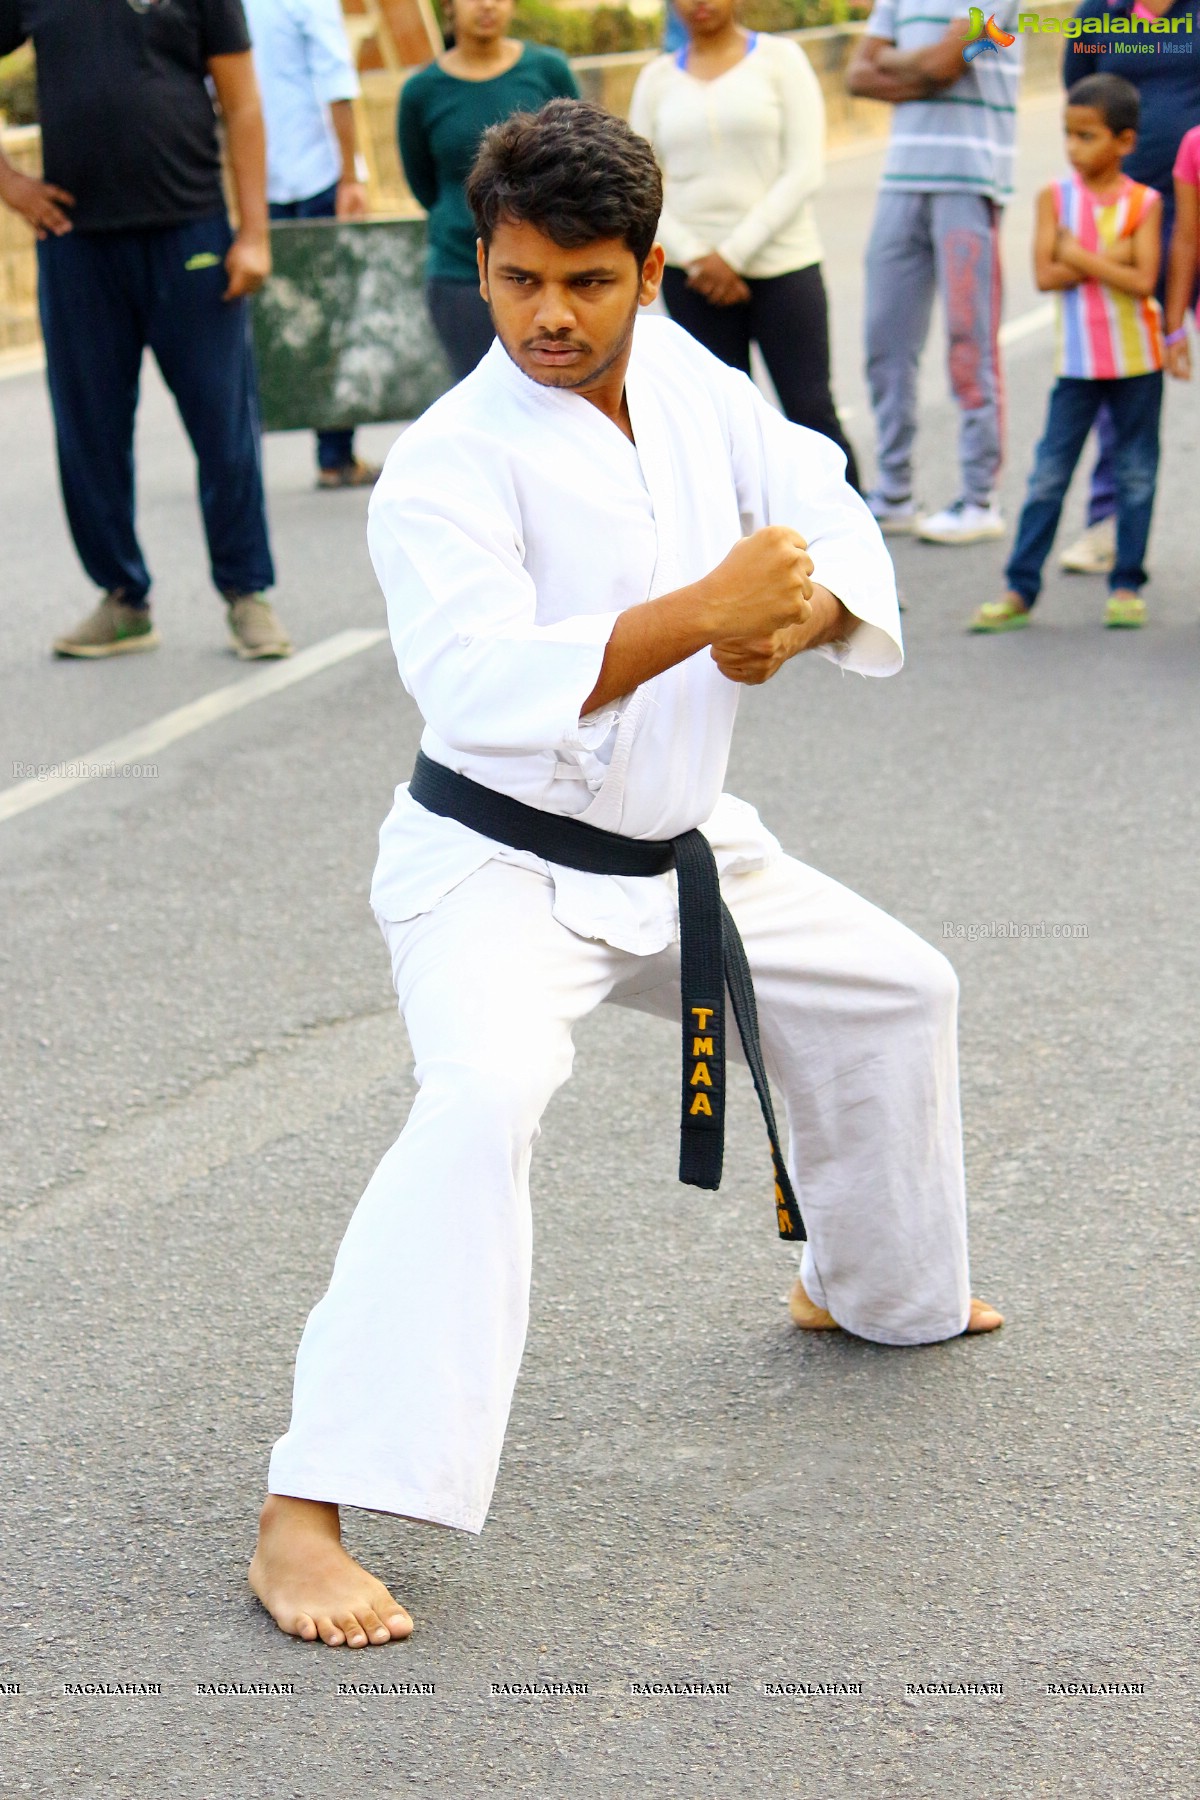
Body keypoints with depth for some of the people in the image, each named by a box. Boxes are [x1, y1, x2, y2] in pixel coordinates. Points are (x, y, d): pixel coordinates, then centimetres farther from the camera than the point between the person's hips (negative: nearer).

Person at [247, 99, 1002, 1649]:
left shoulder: (684, 379, -2)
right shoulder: (445, 468, -23)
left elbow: (830, 522, -3)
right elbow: (478, 682, -36)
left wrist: (798, 614, -27)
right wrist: (700, 613, -44)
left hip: (679, 853, 8)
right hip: (496, 867, -8)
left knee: (894, 995, 21)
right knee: (483, 1098, -33)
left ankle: (869, 1290, 48)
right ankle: (304, 1518, -31)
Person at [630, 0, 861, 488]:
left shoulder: (779, 59, 1)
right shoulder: (657, 79, 9)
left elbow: (804, 171, -5)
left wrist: (734, 253, -10)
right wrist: (693, 257, -9)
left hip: (782, 263, -2)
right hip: (692, 278, 2)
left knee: (811, 413, -6)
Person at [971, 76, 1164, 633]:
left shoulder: (1144, 203, -4)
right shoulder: (1055, 197, 0)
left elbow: (1142, 280, -14)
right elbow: (1045, 273, -11)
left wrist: (1080, 257, -15)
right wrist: (1110, 259, -15)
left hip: (1137, 361, 0)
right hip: (1078, 361, 0)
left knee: (1136, 473, 7)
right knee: (1049, 475, 0)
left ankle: (1127, 584, 18)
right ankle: (1020, 590, 4)